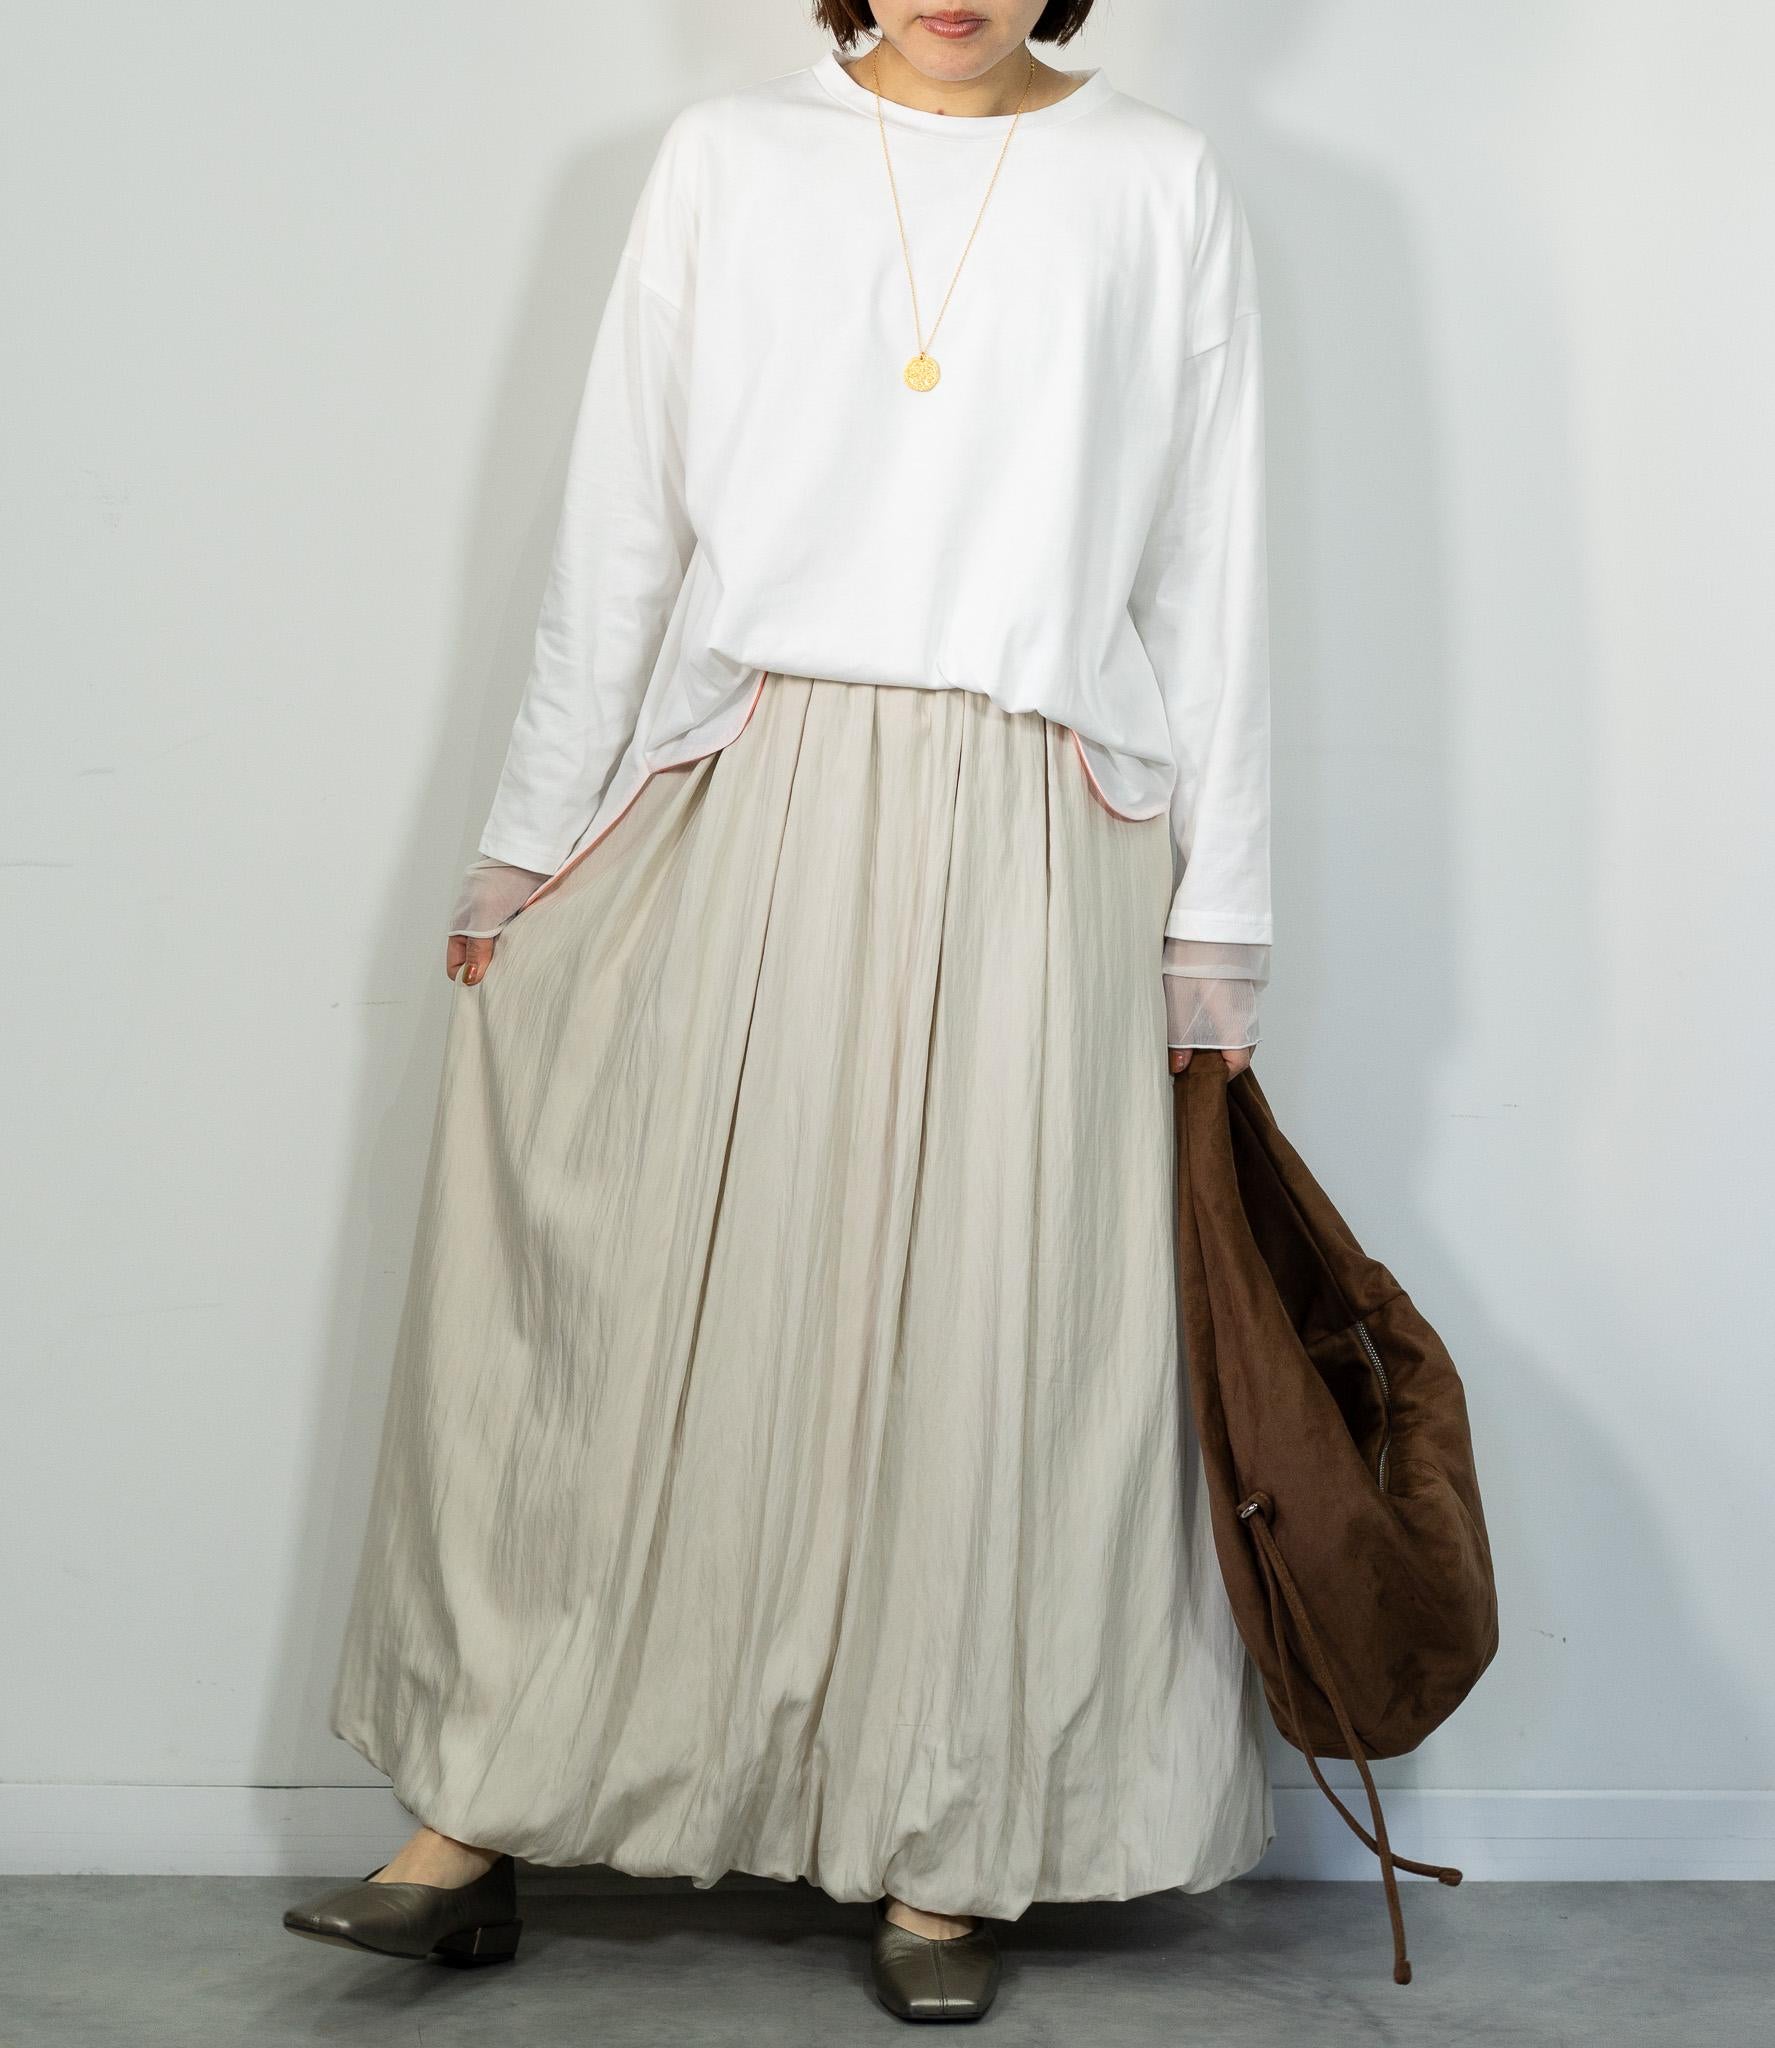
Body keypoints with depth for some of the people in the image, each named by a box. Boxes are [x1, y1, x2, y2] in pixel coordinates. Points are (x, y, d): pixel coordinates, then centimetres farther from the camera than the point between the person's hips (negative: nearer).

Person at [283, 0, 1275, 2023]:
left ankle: (941, 1861, 17)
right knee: (627, 1315, 2)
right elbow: (617, 530, 9)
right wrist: (529, 839, 7)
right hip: (746, 808, 1)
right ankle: (475, 1825, 14)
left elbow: (1209, 576, 6)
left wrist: (1216, 922, 2)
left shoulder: (1163, 186, 7)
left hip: (1034, 848, 0)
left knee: (985, 1341, 3)